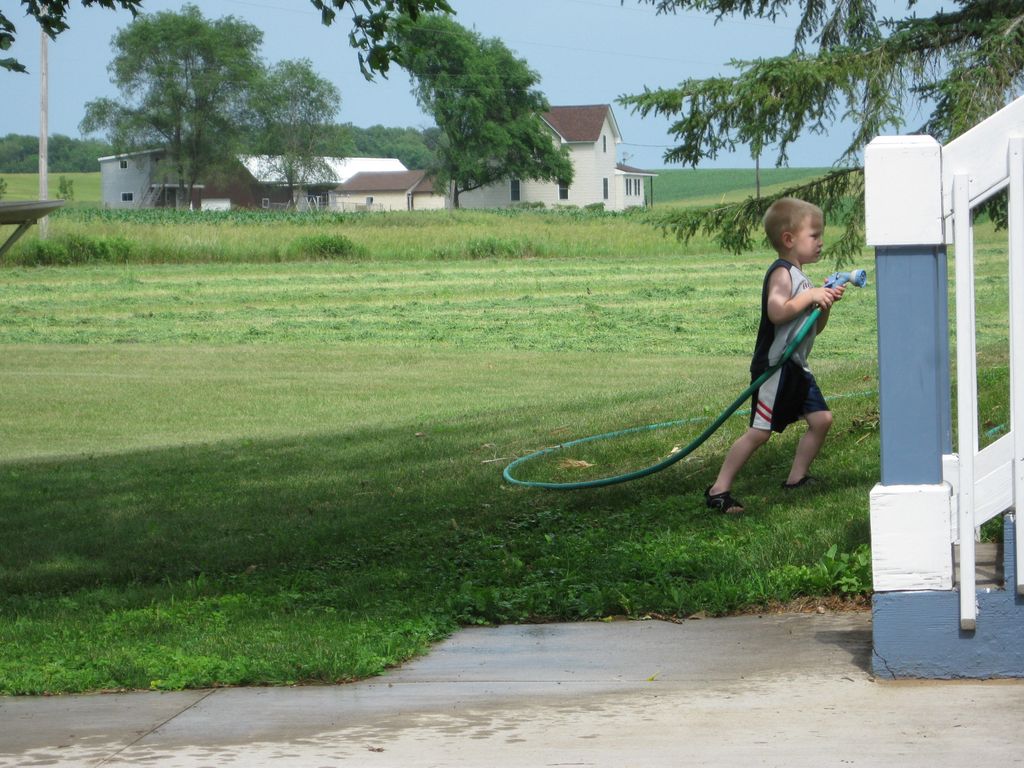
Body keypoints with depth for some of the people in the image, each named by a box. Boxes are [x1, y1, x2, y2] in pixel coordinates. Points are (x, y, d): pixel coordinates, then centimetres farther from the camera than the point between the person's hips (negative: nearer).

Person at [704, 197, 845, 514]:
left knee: (821, 418, 7)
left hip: (796, 368, 10)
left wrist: (826, 302, 4)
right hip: (774, 365, -10)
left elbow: (816, 327, 21)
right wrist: (810, 296, -22)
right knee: (760, 431, -10)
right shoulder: (782, 273, -13)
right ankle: (719, 490, -6)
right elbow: (777, 311, -31)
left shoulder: (799, 276, 17)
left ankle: (796, 478, 17)